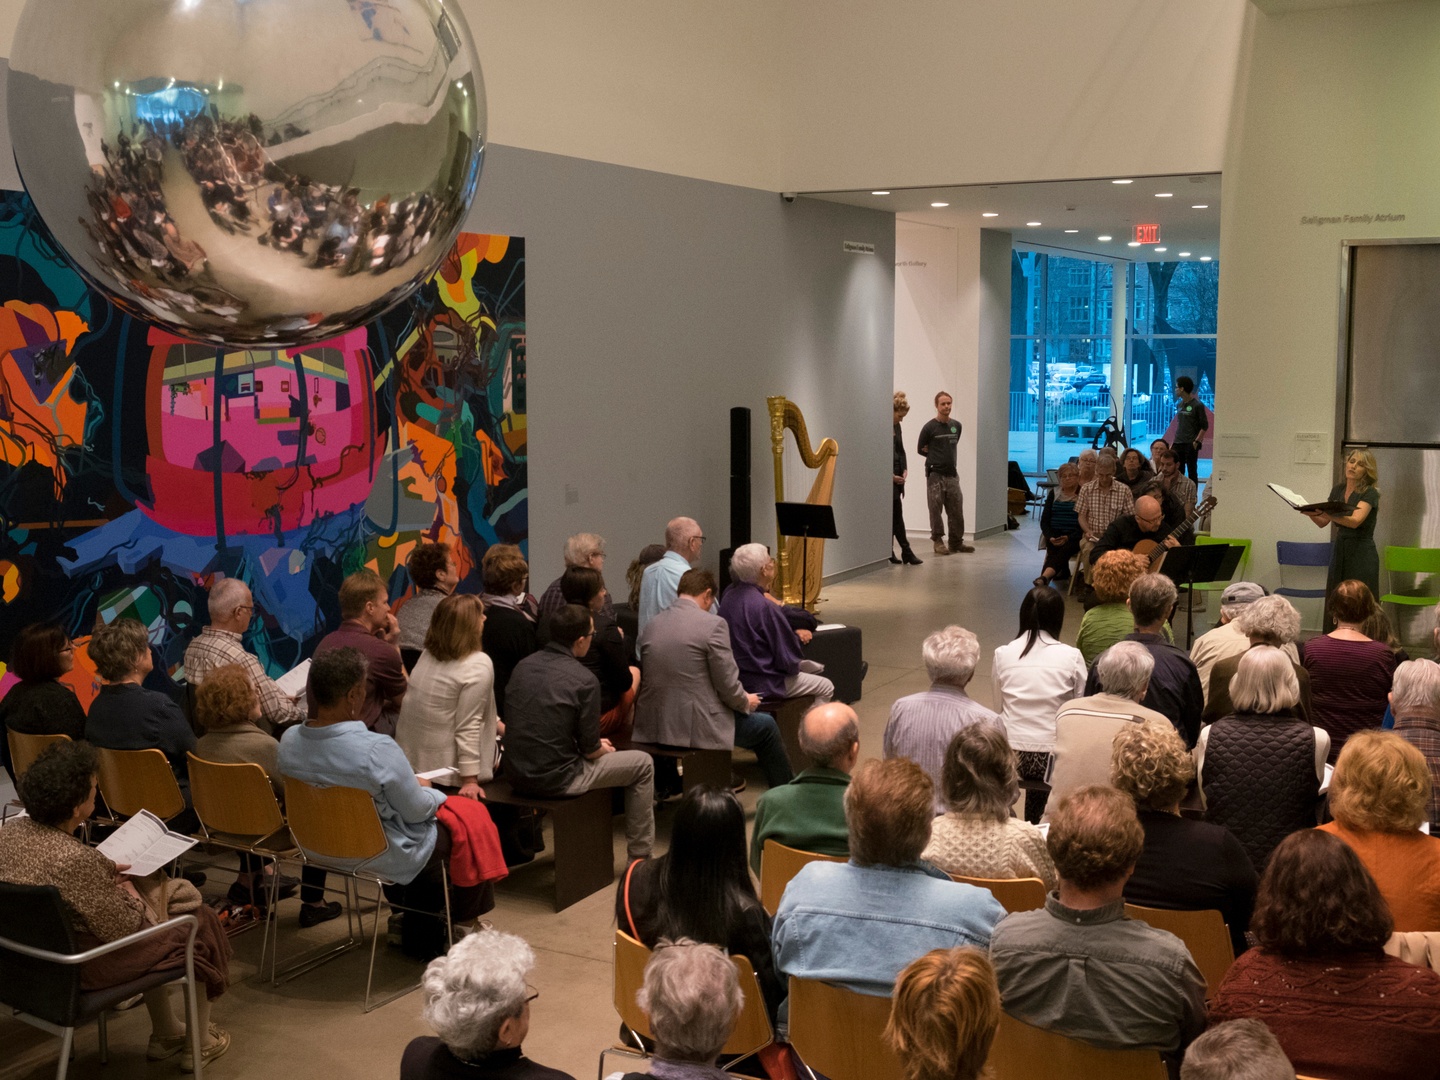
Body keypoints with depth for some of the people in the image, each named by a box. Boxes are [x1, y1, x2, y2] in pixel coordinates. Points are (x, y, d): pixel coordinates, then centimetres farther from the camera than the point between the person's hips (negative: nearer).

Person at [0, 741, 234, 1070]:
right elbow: (120, 929, -22)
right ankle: (200, 1044, 29)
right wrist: (130, 892, -3)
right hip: (86, 967, -8)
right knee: (199, 921, 12)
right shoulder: (78, 859, -33)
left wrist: (106, 874, 7)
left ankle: (165, 1036, 40)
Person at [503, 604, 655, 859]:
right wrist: (605, 749, 14)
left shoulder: (523, 665, 1)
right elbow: (590, 750, -12)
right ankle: (640, 856, 18)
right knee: (643, 764, 10)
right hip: (555, 781, -7)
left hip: (516, 774, 7)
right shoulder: (584, 681, -18)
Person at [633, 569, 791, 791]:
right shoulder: (712, 624, -13)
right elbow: (728, 686, -12)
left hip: (654, 726, 7)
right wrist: (746, 702, 10)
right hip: (697, 727, -7)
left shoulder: (651, 625, 5)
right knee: (765, 727, 18)